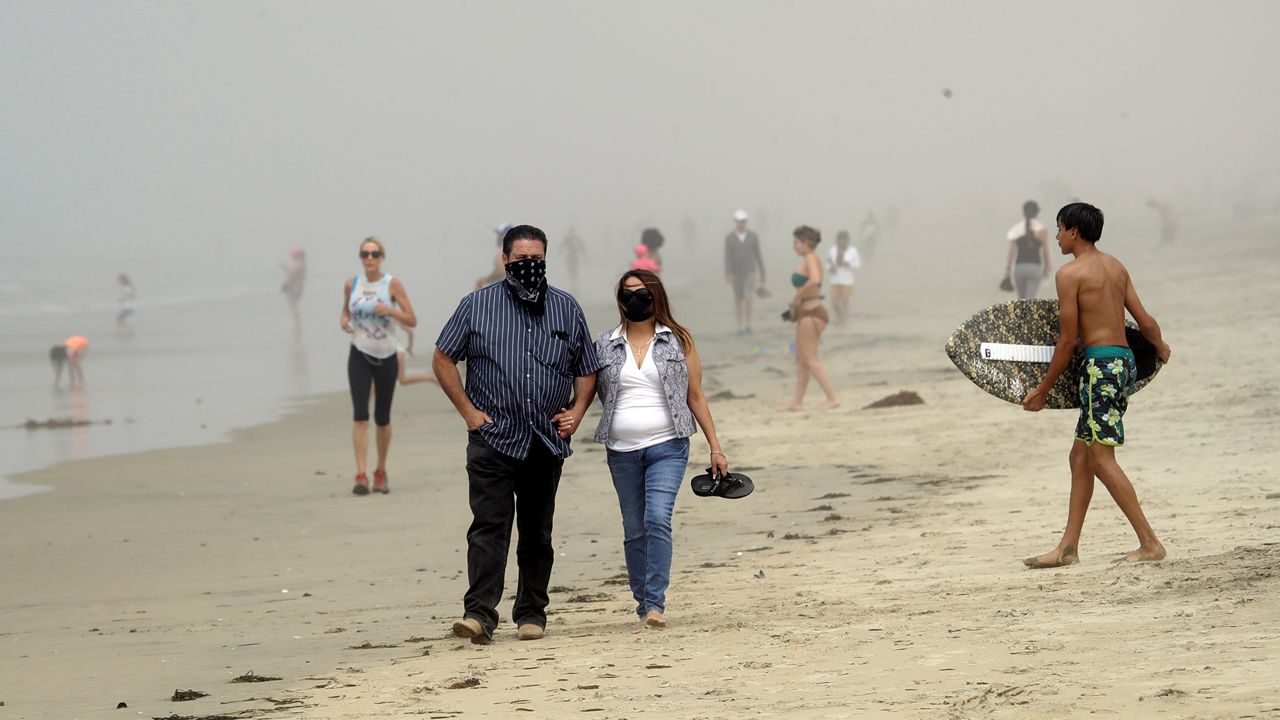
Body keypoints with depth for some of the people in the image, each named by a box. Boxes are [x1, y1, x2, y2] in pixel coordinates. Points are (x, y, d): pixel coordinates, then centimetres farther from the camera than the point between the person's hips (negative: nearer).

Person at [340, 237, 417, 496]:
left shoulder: (392, 284, -5)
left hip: (386, 358, 0)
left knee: (382, 418, 8)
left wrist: (390, 310, -23)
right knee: (360, 415, -13)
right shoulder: (351, 284, 3)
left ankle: (381, 472, 26)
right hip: (359, 356, 0)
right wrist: (343, 320, -3)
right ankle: (361, 476, -18)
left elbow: (412, 321, -6)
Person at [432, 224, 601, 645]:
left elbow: (587, 369, 19)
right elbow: (443, 360, 7)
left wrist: (576, 411, 3)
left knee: (537, 532, 9)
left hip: (547, 441, 3)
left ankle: (532, 614, 18)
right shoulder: (477, 306, 3)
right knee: (489, 526, -14)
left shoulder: (567, 309, 10)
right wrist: (469, 412, -2)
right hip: (492, 437, -3)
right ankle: (479, 614, -20)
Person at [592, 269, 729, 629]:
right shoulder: (605, 345, 9)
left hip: (667, 447, -3)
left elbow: (695, 397, 9)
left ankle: (656, 604, -20)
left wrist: (715, 447, 6)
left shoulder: (678, 341, 6)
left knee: (657, 519, -19)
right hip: (622, 450, 3)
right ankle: (643, 606, 16)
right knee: (634, 530, 6)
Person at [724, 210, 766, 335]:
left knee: (748, 298, -18)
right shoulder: (729, 238, -3)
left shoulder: (753, 237, -1)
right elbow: (727, 258, -10)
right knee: (738, 301, 5)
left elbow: (758, 256, 4)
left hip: (750, 273, -1)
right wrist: (728, 274, -22)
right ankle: (740, 328, 16)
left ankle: (748, 325, -7)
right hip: (736, 274, 1)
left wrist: (763, 274, 6)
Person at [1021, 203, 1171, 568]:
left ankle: (1150, 543, -10)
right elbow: (1145, 321, 14)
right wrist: (1161, 349, 37)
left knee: (1101, 459, -7)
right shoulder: (1116, 267, 14)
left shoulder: (1070, 273, -9)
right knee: (1081, 455, 13)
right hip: (1125, 360, 9)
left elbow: (1068, 340, -9)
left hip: (1100, 363, -9)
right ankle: (1068, 547, 15)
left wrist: (1042, 390, -1)